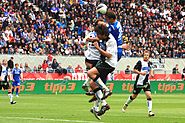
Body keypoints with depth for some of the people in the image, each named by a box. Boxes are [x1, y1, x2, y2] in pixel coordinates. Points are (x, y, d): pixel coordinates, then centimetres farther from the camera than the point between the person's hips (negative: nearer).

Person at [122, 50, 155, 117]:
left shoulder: (149, 63, 7)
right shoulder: (140, 62, -10)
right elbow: (134, 70, -10)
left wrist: (151, 73, 7)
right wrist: (140, 72, -26)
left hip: (146, 82, 4)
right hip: (139, 82, -4)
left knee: (149, 95, -14)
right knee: (134, 96, 10)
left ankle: (150, 111, -14)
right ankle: (126, 104, 38)